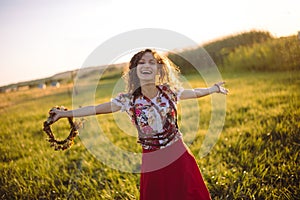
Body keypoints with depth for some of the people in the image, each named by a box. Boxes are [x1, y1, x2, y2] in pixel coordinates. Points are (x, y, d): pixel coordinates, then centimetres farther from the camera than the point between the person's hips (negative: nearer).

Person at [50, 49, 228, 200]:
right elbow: (96, 109, -8)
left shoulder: (169, 91, -5)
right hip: (153, 163, -1)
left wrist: (214, 88, 25)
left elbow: (194, 92, 12)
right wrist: (65, 113, -8)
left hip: (179, 156, 1)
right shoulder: (128, 100, -9)